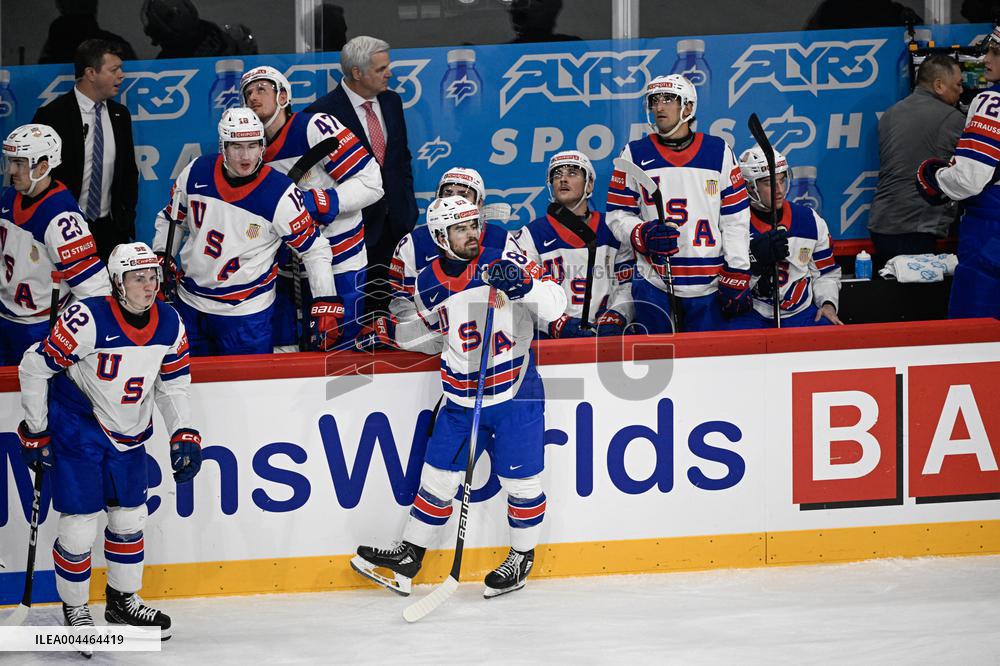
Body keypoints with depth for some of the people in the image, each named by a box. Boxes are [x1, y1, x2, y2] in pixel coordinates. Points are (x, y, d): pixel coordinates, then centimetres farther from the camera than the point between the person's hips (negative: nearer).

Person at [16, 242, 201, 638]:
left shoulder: (169, 324, -6)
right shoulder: (87, 320, -25)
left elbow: (172, 385, 9)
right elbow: (34, 368, -16)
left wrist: (184, 436, 0)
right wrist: (35, 433, -9)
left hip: (129, 434, 6)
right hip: (77, 432, -6)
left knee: (130, 517, 14)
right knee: (80, 522, -5)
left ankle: (123, 601, 34)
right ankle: (74, 609, 15)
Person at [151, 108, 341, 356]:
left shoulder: (280, 194, -17)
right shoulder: (196, 173, -7)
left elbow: (314, 249, -10)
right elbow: (171, 218, 12)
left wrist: (326, 306, -15)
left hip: (246, 313, -4)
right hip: (190, 304, 4)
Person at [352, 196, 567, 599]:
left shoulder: (505, 262, -11)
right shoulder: (429, 285, 2)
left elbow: (555, 307, -16)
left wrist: (524, 285, -33)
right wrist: (387, 332, 8)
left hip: (515, 392, -4)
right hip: (461, 396, 4)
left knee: (519, 478, 2)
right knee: (438, 474, 8)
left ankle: (522, 556, 21)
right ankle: (410, 554, 20)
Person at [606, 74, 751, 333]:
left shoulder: (718, 152, 6)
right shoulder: (636, 154, 6)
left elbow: (735, 217, 5)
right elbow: (618, 214, 7)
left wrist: (737, 277, -2)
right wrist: (643, 235, -15)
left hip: (711, 285, 0)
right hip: (654, 284, 0)